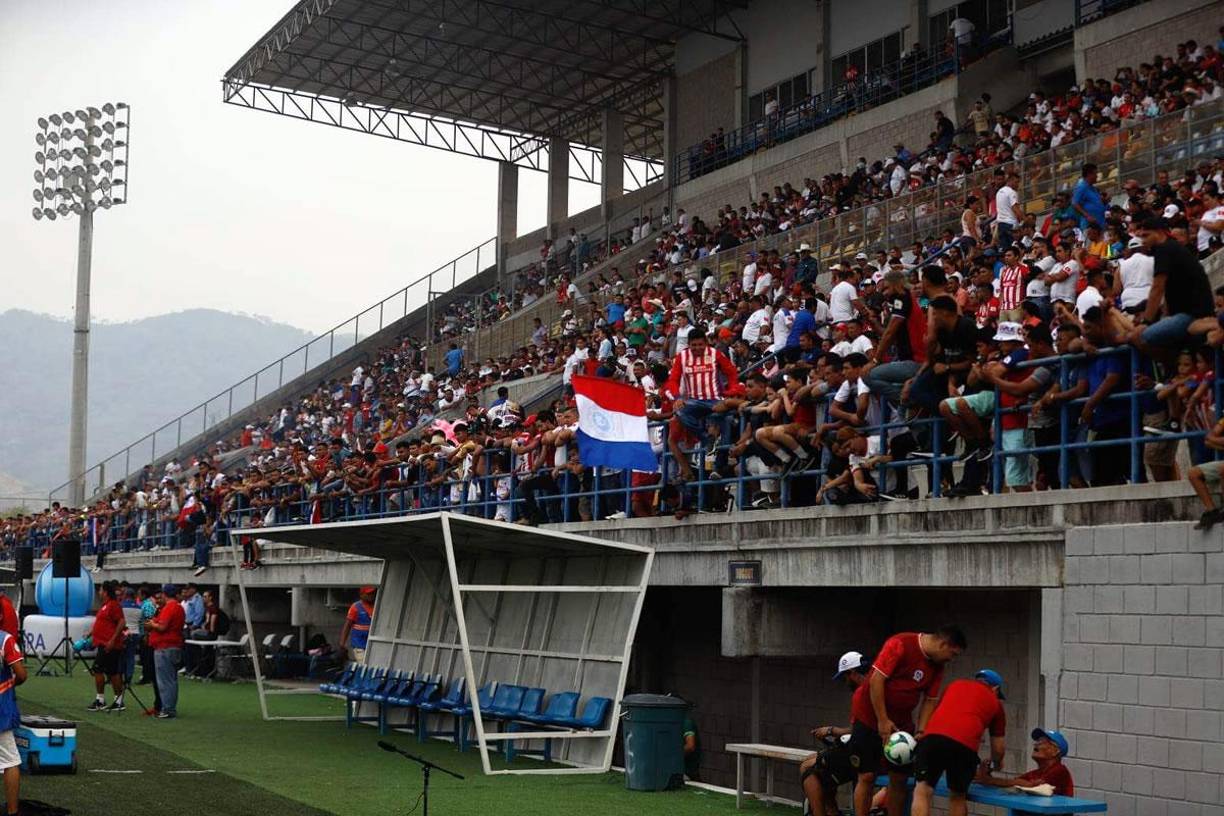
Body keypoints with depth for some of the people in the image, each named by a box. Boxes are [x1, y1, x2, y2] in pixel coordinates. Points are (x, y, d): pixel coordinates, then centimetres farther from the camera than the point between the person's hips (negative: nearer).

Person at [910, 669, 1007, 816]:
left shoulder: (955, 684, 34)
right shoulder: (995, 703, 28)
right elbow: (997, 748, 33)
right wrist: (996, 763, 55)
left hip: (933, 737, 1)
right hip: (965, 745, -1)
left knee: (922, 791, 0)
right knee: (958, 796, 20)